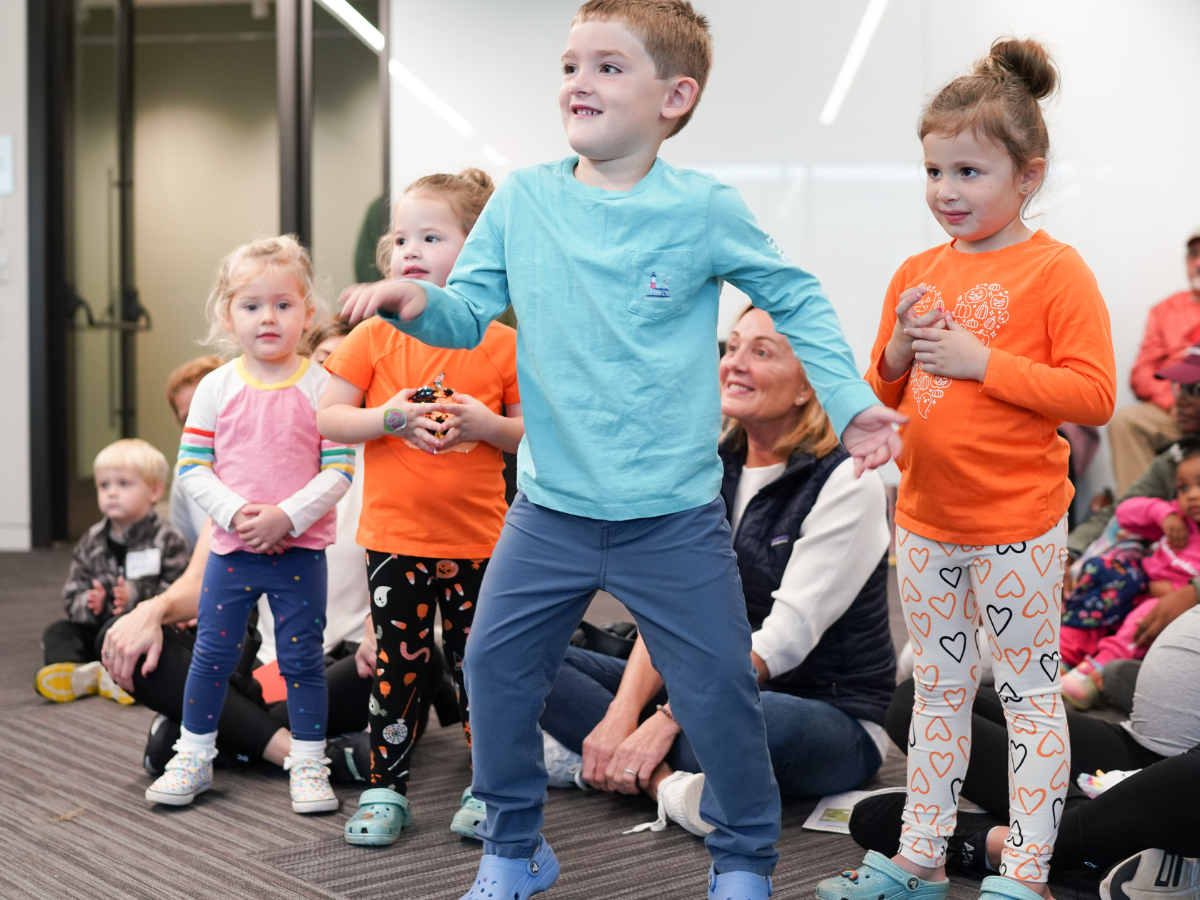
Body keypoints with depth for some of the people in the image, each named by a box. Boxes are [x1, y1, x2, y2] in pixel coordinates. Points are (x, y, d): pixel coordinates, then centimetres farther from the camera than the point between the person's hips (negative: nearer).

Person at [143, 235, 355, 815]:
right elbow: (192, 467, 0)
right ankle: (193, 757, 26)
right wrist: (235, 512, -15)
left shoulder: (322, 387, -5)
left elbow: (339, 471, -8)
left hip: (300, 548, -2)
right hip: (231, 549, 2)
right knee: (212, 654, 9)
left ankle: (308, 764, 19)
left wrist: (286, 515, -19)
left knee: (302, 658, 5)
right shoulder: (216, 388, 1)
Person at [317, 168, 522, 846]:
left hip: (478, 537, 0)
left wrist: (486, 423, -16)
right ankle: (386, 790, 22)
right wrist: (391, 417, -17)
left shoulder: (501, 344, -3)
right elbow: (328, 419, -1)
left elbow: (534, 433, 3)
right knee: (399, 664, 8)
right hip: (396, 535, 0)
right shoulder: (376, 337, -1)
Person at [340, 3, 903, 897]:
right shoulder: (520, 201, -2)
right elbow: (470, 312, 0)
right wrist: (417, 301, -21)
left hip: (674, 518, -2)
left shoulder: (703, 209, -8)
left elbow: (797, 301, 3)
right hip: (550, 510, 3)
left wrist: (851, 402, -3)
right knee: (496, 668, 6)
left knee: (720, 691, 5)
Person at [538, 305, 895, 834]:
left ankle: (590, 760, -21)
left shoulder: (847, 484, -13)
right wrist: (621, 712, -16)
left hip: (830, 716, -6)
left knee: (760, 720, -43)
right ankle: (665, 778, -25)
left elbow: (786, 636, -20)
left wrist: (669, 719, -26)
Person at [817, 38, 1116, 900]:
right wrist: (899, 352, -6)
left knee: (1029, 692, 5)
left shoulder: (1055, 271, -10)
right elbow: (879, 394, 15)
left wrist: (983, 361, -22)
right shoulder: (918, 273, 8)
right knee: (939, 690, 16)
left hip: (1017, 528, -6)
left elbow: (1094, 395, -18)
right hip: (925, 520, 6)